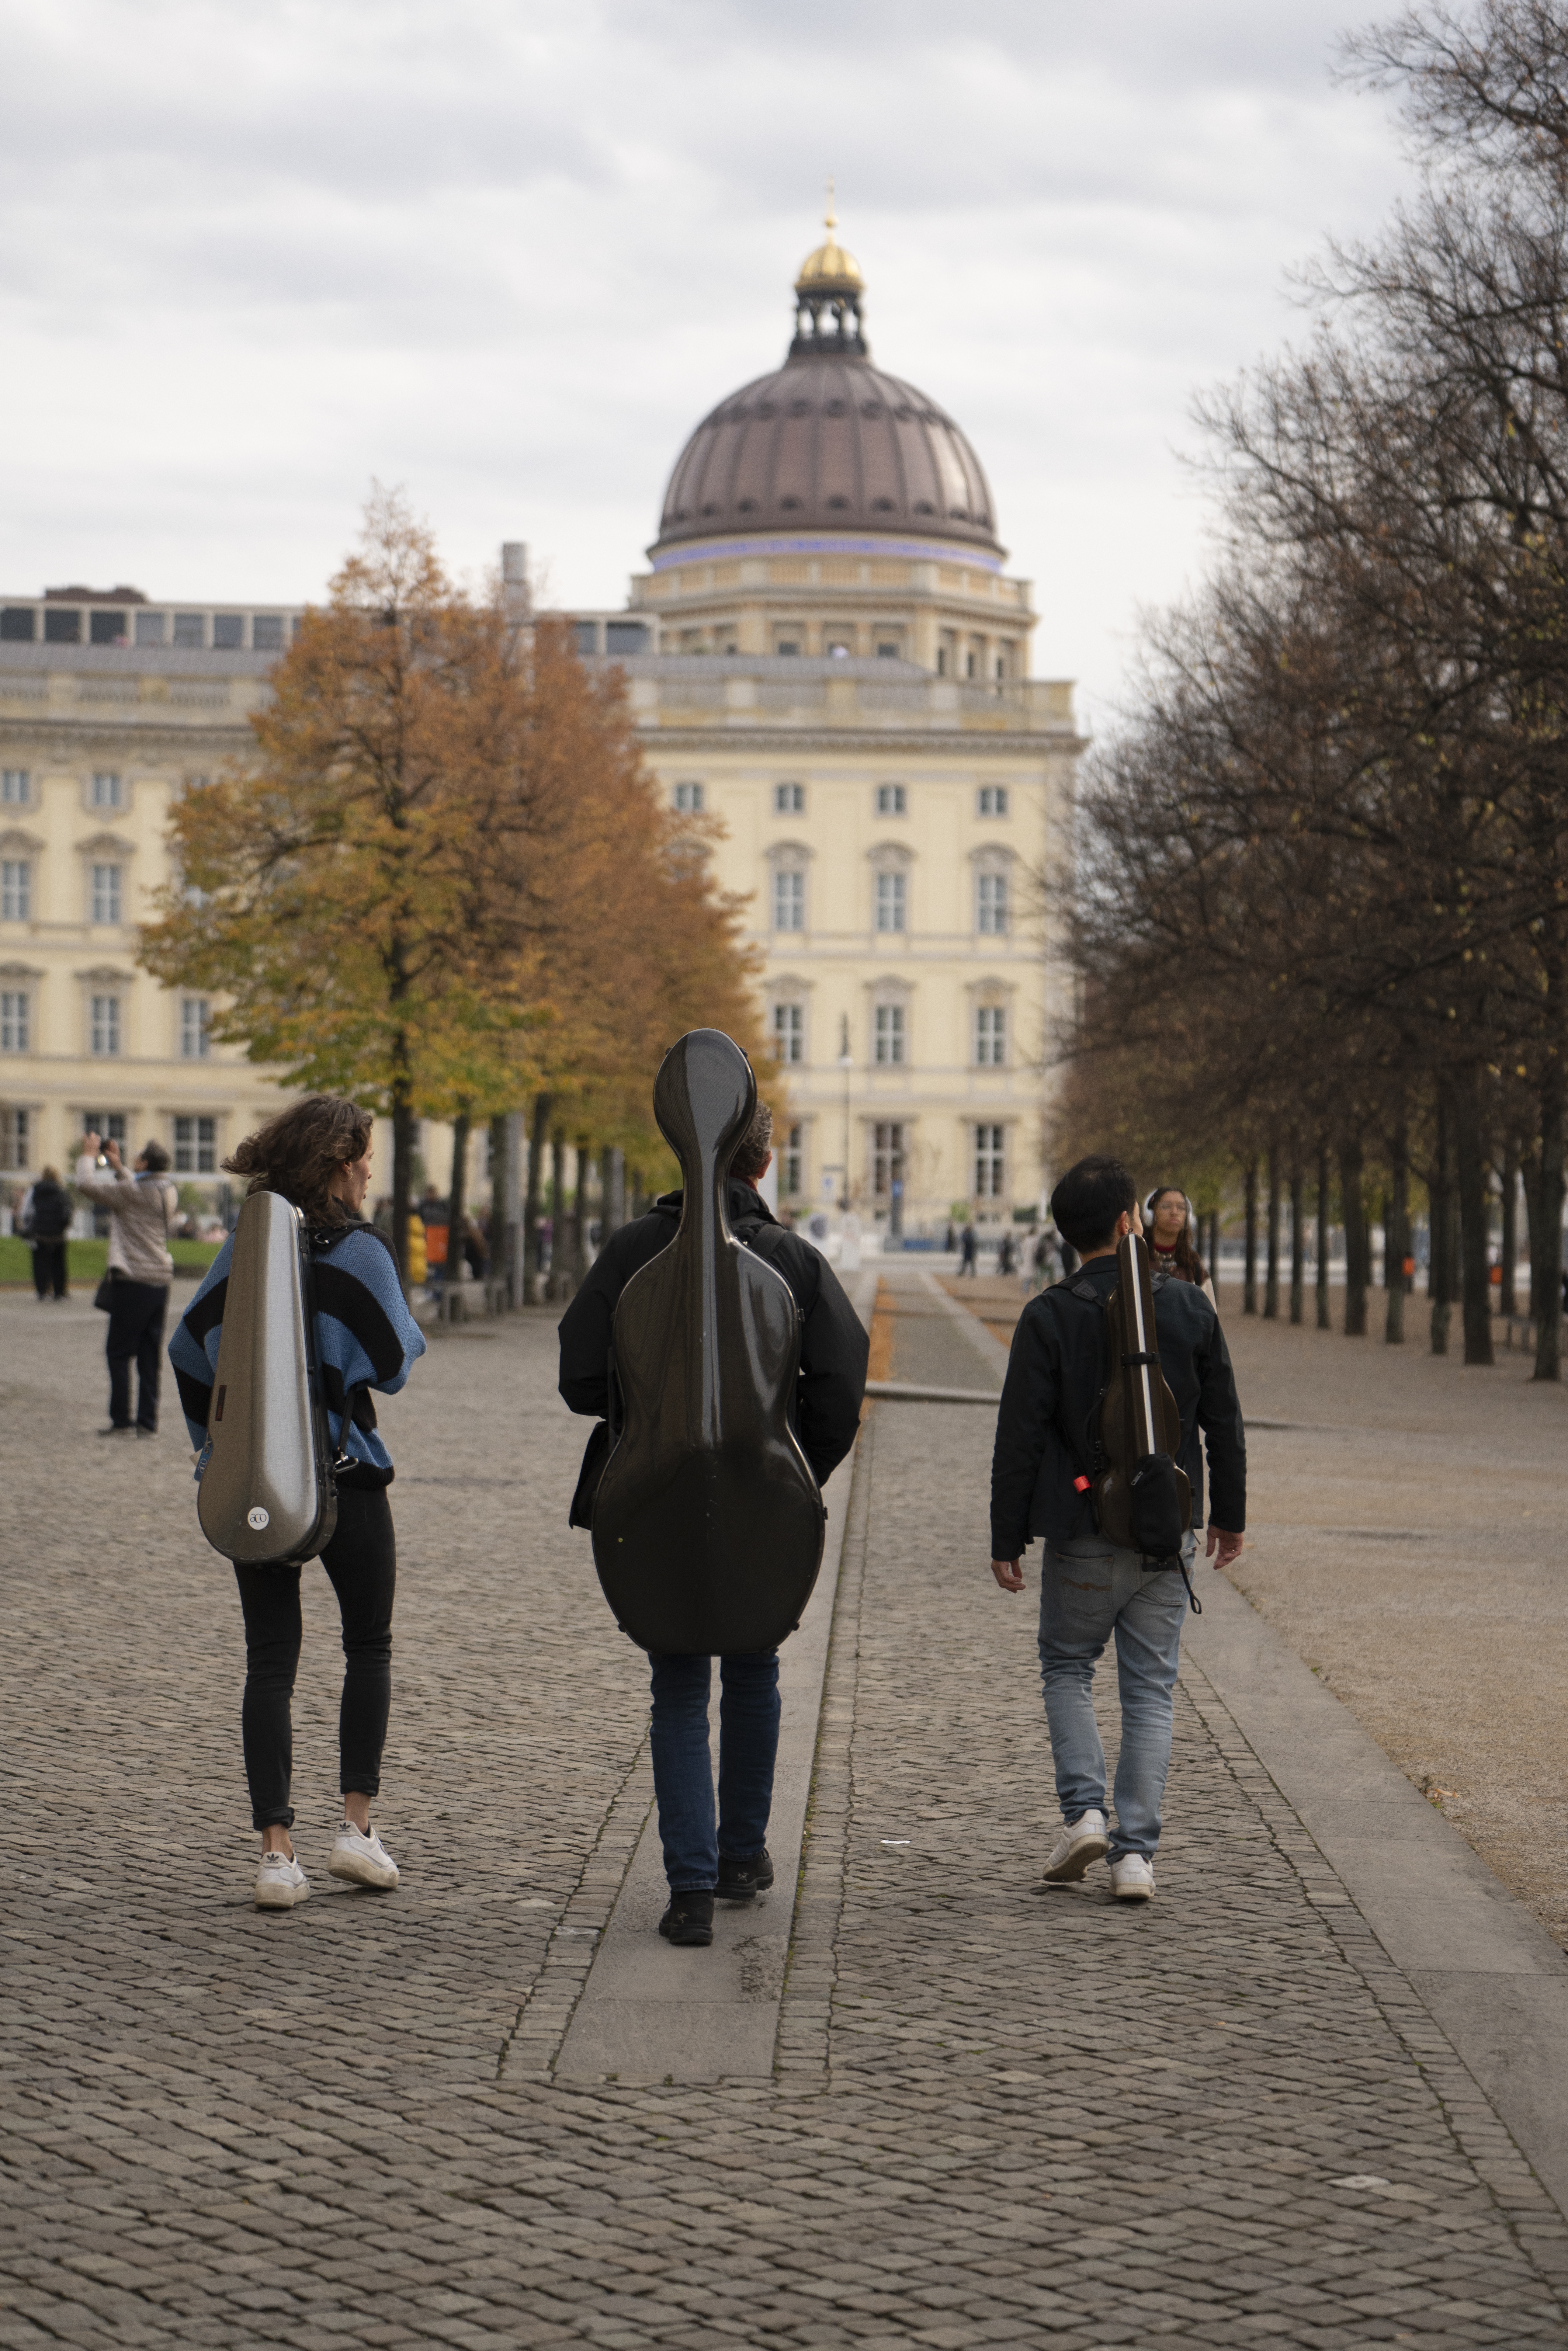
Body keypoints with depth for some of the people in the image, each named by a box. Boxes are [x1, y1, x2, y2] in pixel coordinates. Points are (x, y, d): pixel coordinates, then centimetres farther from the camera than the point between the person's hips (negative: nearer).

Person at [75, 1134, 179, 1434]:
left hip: (133, 1282, -7)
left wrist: (89, 1156, 3)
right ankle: (148, 1422, 10)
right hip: (160, 1282, 7)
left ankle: (121, 1420, -1)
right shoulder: (168, 1193, 9)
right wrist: (118, 1167, 32)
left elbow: (87, 1185, -13)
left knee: (119, 1352, 1)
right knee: (150, 1356, 10)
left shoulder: (133, 1192, -14)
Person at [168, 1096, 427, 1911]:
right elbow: (393, 1362, -11)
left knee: (269, 1660, 4)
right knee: (369, 1645, 15)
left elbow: (190, 1347, 6)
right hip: (345, 1476, -3)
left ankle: (276, 1851, -1)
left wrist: (216, 1439, 17)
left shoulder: (244, 1245, 3)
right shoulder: (359, 1250, -12)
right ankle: (357, 1828, 9)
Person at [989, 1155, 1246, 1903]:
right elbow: (1224, 1421, 6)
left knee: (1067, 1668, 16)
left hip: (1084, 1534, -2)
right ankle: (1135, 1852, 2)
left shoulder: (1049, 1317, -9)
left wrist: (1007, 1539, 0)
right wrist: (1229, 1515, 18)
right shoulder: (1189, 1307, -1)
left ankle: (1083, 1811, -1)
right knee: (1150, 1689, 7)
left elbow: (1020, 1438, -8)